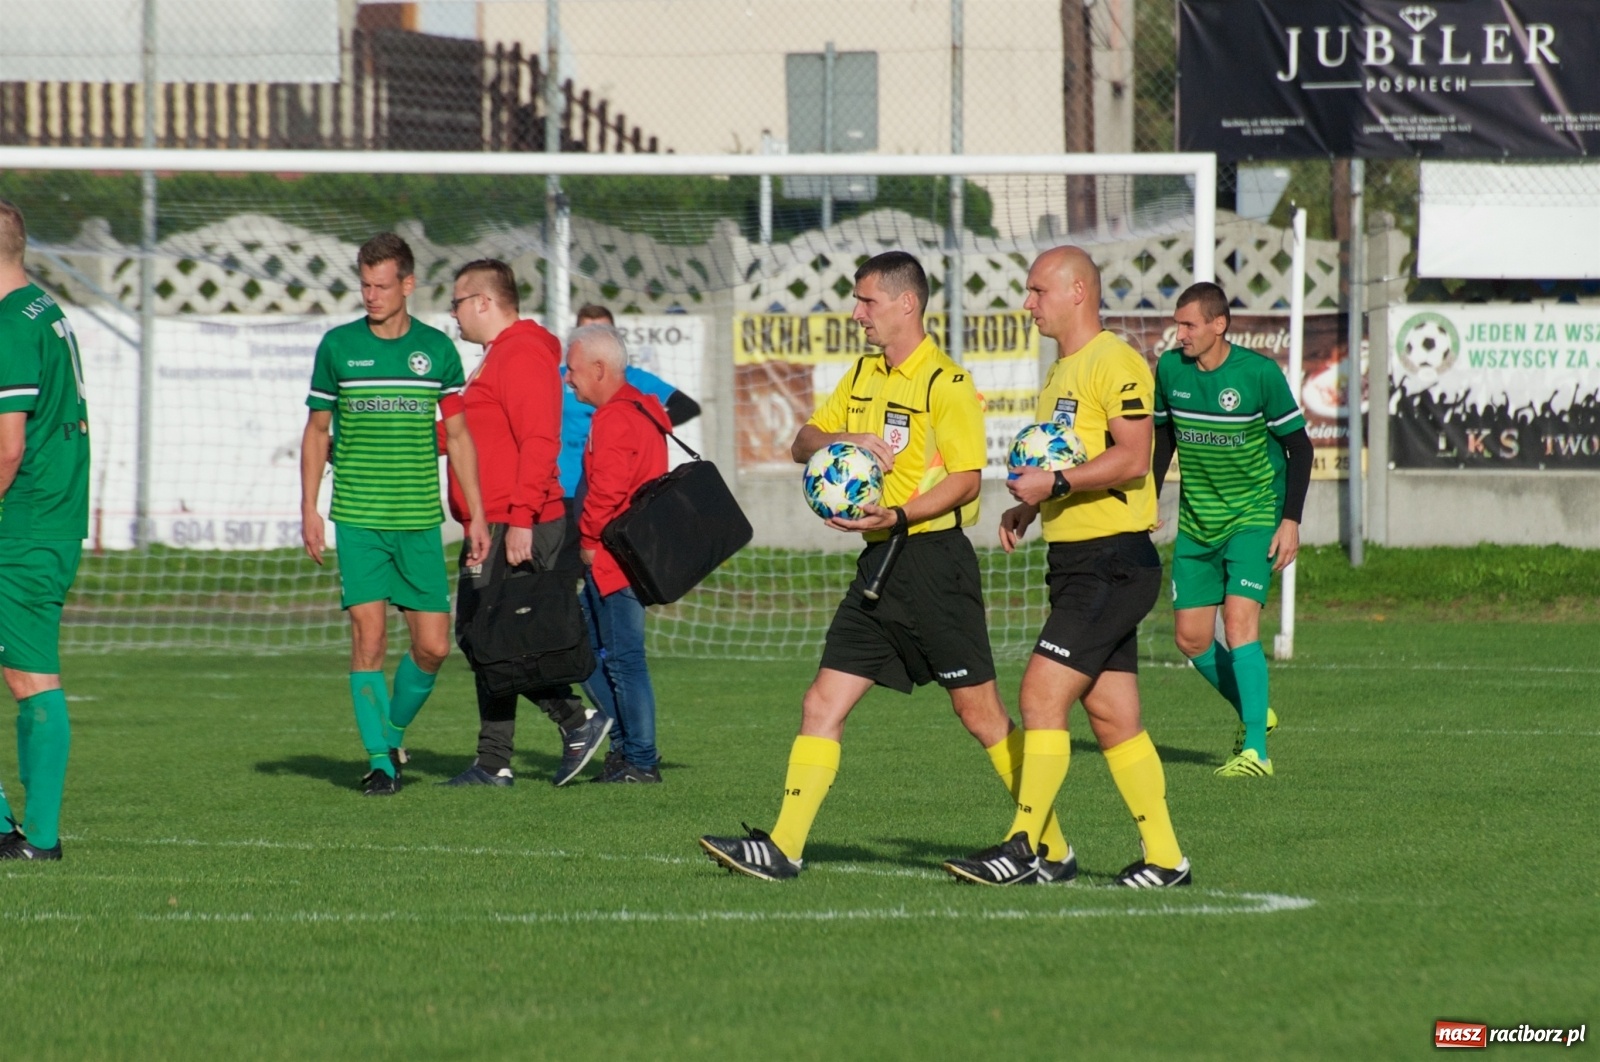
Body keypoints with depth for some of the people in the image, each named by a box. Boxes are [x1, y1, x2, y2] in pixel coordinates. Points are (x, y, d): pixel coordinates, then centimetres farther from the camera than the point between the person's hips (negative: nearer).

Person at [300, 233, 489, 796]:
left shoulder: (436, 348, 5)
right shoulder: (338, 346, 2)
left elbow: (458, 435, 11)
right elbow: (317, 432, 10)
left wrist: (477, 516, 7)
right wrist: (309, 509, 2)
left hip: (420, 521, 1)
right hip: (358, 519, -1)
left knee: (433, 646, -1)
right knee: (369, 637, -8)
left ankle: (393, 732, 24)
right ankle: (379, 760, 0)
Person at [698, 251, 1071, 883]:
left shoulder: (946, 385, -11)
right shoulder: (864, 376, 15)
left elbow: (965, 479, -16)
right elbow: (804, 443, 17)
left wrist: (898, 515, -27)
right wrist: (846, 440, -4)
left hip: (933, 557, -8)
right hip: (880, 565, 8)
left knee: (979, 714, -3)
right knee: (823, 704, 1)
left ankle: (1051, 851, 5)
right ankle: (783, 848, -1)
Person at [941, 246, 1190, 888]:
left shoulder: (1115, 363, -11)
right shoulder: (1062, 372, 20)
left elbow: (1132, 458, -21)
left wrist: (1055, 484, -21)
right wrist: (1028, 508, 13)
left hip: (1112, 562, -10)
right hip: (1075, 563, 10)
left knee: (1042, 693, -13)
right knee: (1111, 715, 7)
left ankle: (1023, 848, -11)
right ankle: (1164, 858, 10)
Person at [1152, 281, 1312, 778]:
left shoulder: (1259, 373, -15)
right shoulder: (1170, 369, -2)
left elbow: (1299, 446, -7)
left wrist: (1291, 520, -13)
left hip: (1254, 518, -5)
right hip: (1196, 524, 5)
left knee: (1239, 619, -20)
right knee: (1191, 639, 3)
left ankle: (1254, 750, -18)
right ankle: (1254, 713, 29)